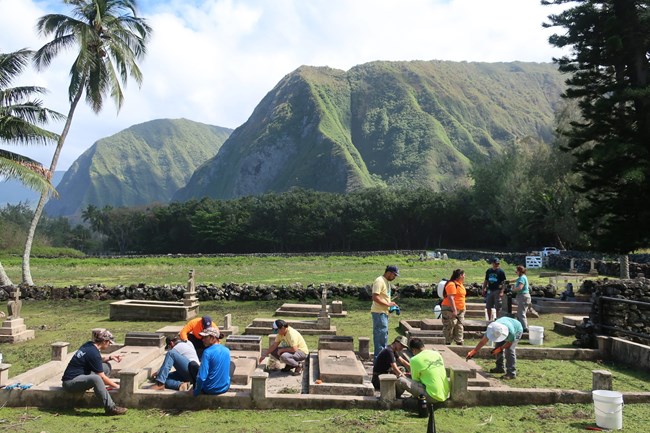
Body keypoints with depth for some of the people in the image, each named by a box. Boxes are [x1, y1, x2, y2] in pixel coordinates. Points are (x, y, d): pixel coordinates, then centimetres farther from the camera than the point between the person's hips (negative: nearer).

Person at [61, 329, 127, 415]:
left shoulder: (89, 345, 5)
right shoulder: (93, 353, -20)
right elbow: (102, 377, -15)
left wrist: (110, 357, 10)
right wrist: (116, 386, -5)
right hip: (70, 382, -10)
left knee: (106, 366, 9)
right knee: (96, 378, -38)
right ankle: (110, 408, -36)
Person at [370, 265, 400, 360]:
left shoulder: (387, 281, 16)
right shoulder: (379, 281, -16)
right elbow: (375, 297, -23)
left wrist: (391, 304, 9)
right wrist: (388, 304, -20)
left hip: (384, 312, 10)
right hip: (379, 313, -10)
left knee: (383, 335, 15)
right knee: (381, 335, -8)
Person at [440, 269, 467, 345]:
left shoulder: (460, 284, 15)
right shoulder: (452, 284, -17)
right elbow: (450, 298, -23)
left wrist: (463, 309, 25)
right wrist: (454, 310, -26)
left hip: (460, 310, 10)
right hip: (450, 310, -10)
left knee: (460, 327, 10)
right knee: (450, 327, -4)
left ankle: (459, 343, 15)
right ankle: (447, 343, 2)